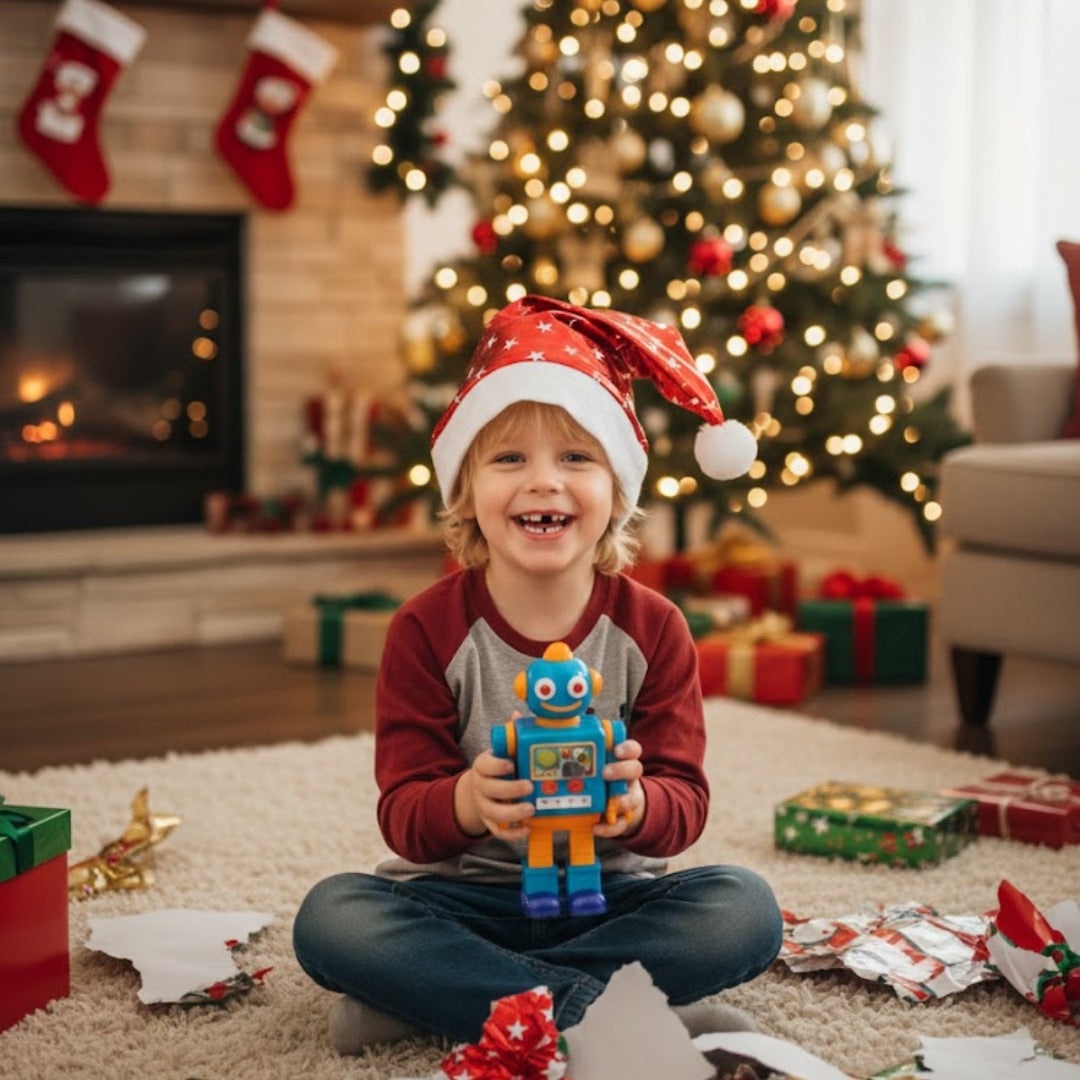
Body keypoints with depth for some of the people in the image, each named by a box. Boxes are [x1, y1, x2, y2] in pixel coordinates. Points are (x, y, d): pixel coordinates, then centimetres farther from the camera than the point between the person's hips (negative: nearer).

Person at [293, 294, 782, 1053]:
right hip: (463, 894, 0)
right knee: (330, 917, -29)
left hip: (609, 894, 1)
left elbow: (686, 802, -8)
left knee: (745, 909, -25)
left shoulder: (652, 628, -4)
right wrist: (467, 803, -36)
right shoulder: (428, 629, -6)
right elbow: (403, 813, -11)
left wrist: (636, 805, -33)